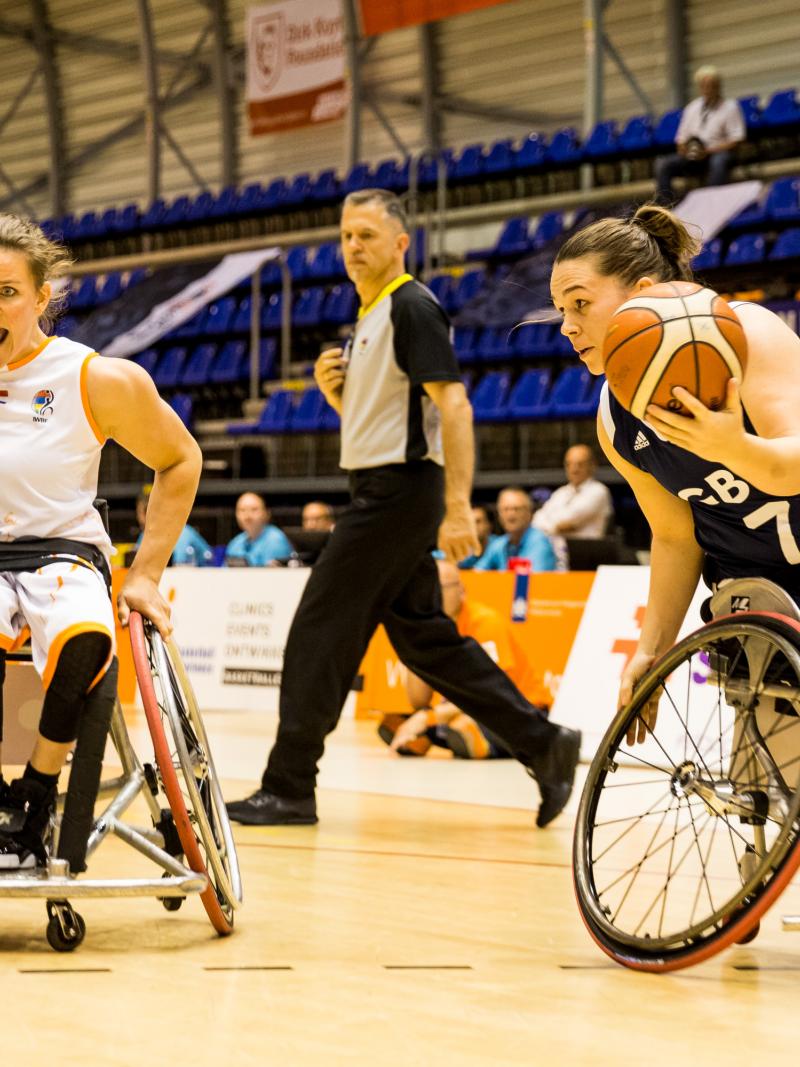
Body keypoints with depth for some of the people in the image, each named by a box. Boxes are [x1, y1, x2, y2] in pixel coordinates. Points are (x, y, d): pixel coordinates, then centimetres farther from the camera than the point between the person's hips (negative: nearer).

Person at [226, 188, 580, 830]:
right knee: (425, 639, 12)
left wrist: (459, 505, -26)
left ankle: (289, 789, -2)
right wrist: (333, 386, 5)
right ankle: (543, 746, 16)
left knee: (320, 632, -7)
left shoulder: (412, 307, -11)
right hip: (381, 494, 10)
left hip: (397, 493, -10)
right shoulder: (371, 316, 18)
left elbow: (453, 404, -19)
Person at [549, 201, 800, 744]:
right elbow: (675, 536, 5)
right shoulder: (615, 424, -4)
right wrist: (652, 648, 1)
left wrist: (735, 449, -51)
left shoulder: (744, 332, -21)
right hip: (755, 582, 4)